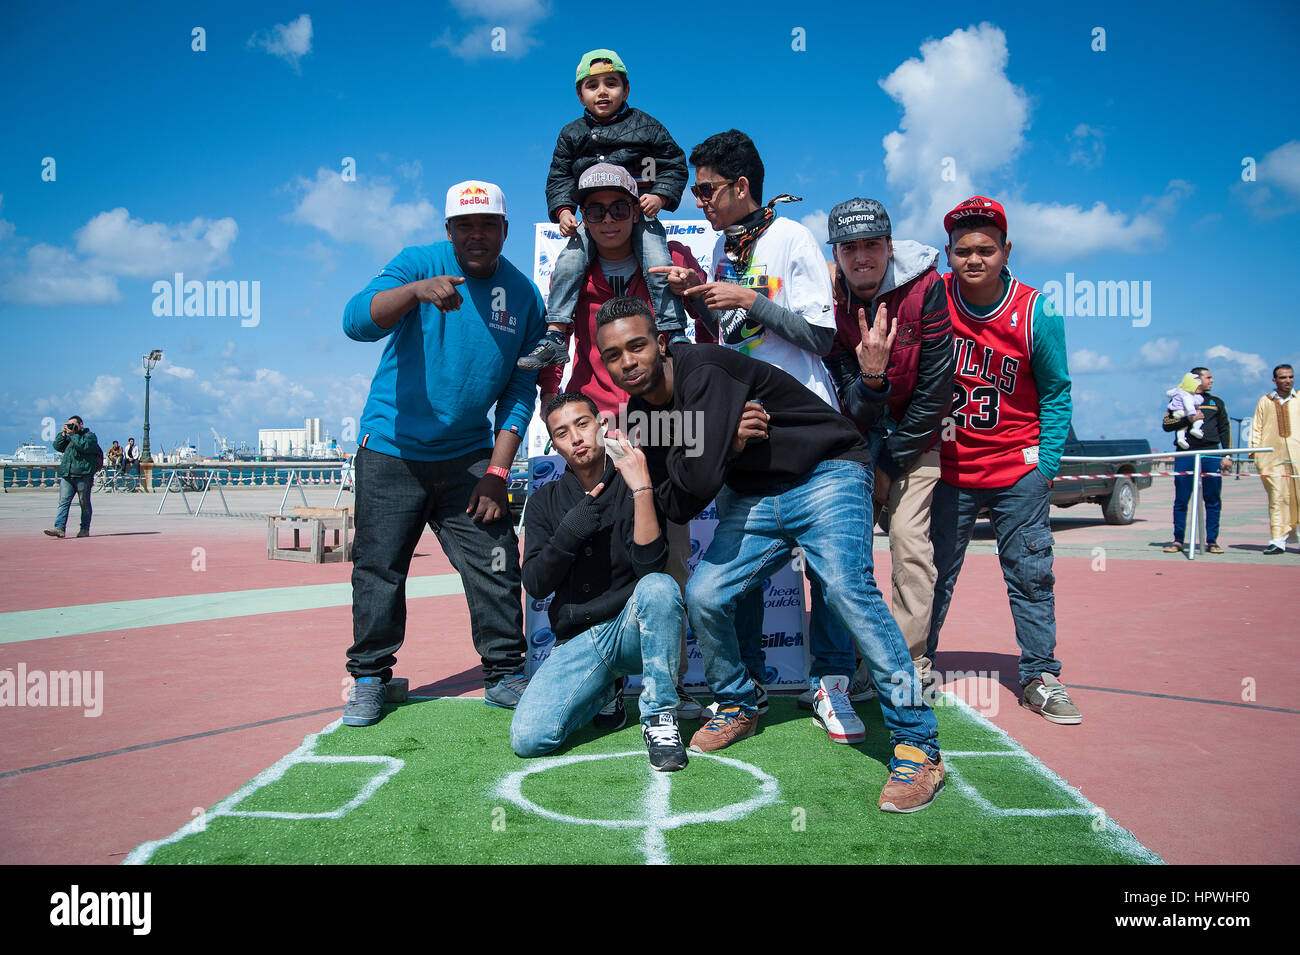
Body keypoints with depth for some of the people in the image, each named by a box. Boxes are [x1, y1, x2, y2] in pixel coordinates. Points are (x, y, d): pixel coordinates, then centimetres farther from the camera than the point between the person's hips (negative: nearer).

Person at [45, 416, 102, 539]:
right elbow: (57, 446, 14)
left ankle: (85, 529, 9)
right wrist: (63, 433, 6)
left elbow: (84, 446, -15)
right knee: (63, 502, -5)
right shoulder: (69, 437, 24)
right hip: (66, 475, 5)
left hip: (83, 475, -5)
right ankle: (59, 527, -12)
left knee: (84, 504, 2)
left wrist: (73, 435, -10)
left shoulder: (90, 435, 3)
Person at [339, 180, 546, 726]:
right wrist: (417, 291, -41)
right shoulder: (418, 264, -7)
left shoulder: (524, 296, 2)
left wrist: (497, 472, -5)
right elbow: (356, 321, -24)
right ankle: (369, 678, 20)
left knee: (496, 565, -1)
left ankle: (505, 675, 14)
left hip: (468, 455, 2)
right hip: (392, 450, -2)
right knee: (379, 568, 3)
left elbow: (520, 392, 3)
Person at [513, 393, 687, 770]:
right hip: (577, 640, 3)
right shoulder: (546, 501, 9)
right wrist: (569, 533, -16)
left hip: (633, 627, -2)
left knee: (659, 586, -36)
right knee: (527, 739, -19)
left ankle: (659, 716, -20)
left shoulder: (634, 485, -1)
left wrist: (641, 488, -24)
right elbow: (535, 584, 0)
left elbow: (649, 564, -15)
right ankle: (603, 692, 13)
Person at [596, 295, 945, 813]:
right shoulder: (642, 414, 4)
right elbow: (676, 507, 1)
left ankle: (918, 745, -16)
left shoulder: (705, 371, -22)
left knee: (845, 586, -28)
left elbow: (703, 480, -29)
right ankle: (738, 707, 22)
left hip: (827, 475, -7)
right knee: (703, 595, -6)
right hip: (757, 498, 7)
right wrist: (727, 444, -9)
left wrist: (711, 455, -8)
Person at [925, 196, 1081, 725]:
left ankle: (1040, 676, 16)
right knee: (933, 573, 9)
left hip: (1016, 468, 0)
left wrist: (1046, 463, -3)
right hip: (947, 466, 1)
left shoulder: (1036, 312, -8)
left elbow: (1056, 392, 2)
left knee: (1031, 573, 4)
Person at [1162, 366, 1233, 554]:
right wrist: (1188, 418, -13)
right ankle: (1178, 541, 4)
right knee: (1181, 500, -2)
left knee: (1213, 500, -1)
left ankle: (1212, 541, 4)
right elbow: (1166, 424, 2)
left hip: (1211, 454, 2)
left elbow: (1225, 429, 16)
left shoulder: (1216, 402, 19)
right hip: (1185, 455, -2)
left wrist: (1227, 456, 6)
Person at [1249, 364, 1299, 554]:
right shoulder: (1265, 402, 15)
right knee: (1277, 497, -5)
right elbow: (1256, 428, 14)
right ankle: (1278, 540, -4)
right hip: (1272, 456, 0)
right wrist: (1254, 451, 3)